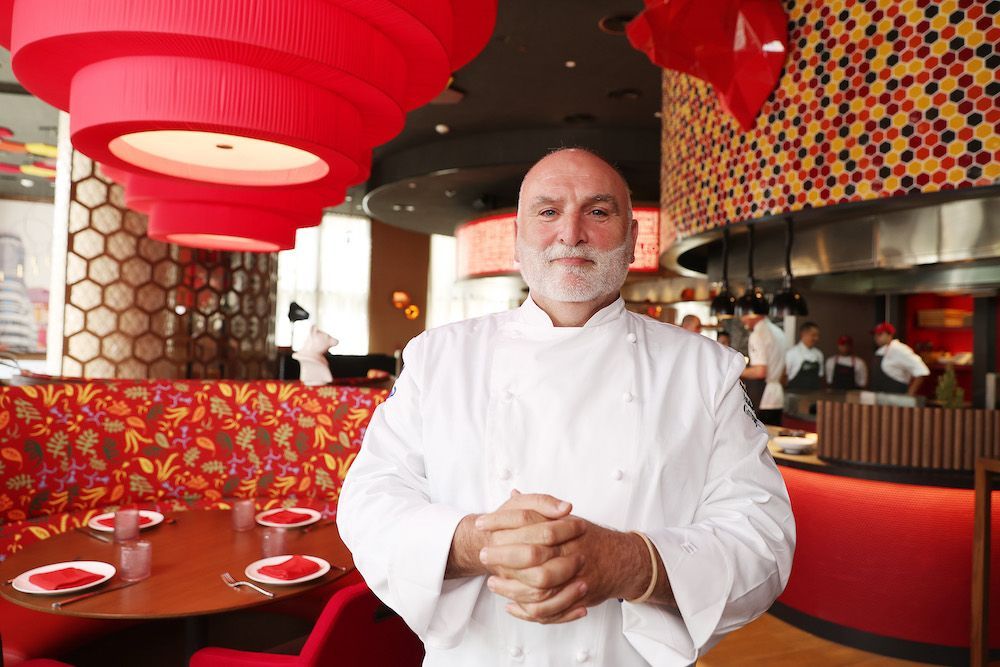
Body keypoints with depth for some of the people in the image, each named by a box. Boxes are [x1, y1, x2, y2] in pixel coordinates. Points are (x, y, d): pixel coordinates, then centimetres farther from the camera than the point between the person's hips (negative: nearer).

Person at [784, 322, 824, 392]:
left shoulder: (818, 354, 8)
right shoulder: (792, 352, -9)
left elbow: (820, 375, 16)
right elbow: (784, 375, -4)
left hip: (814, 394, 5)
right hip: (796, 393, -5)